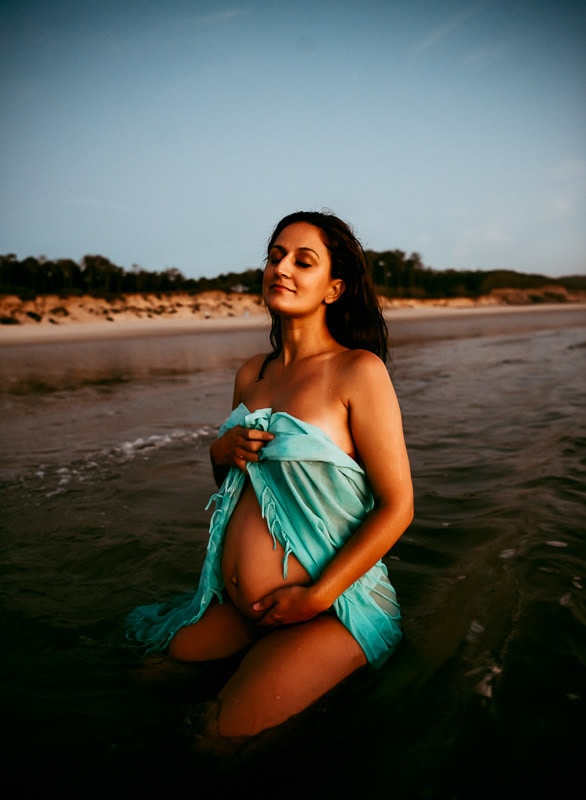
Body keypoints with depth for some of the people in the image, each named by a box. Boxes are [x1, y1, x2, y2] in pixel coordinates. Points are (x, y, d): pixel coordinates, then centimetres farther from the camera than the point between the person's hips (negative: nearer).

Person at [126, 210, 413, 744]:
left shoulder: (358, 370, -14)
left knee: (221, 737, -11)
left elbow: (397, 507, -14)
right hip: (236, 606, 6)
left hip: (331, 606, -6)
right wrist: (222, 452, -6)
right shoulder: (252, 375, 6)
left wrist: (314, 598, -17)